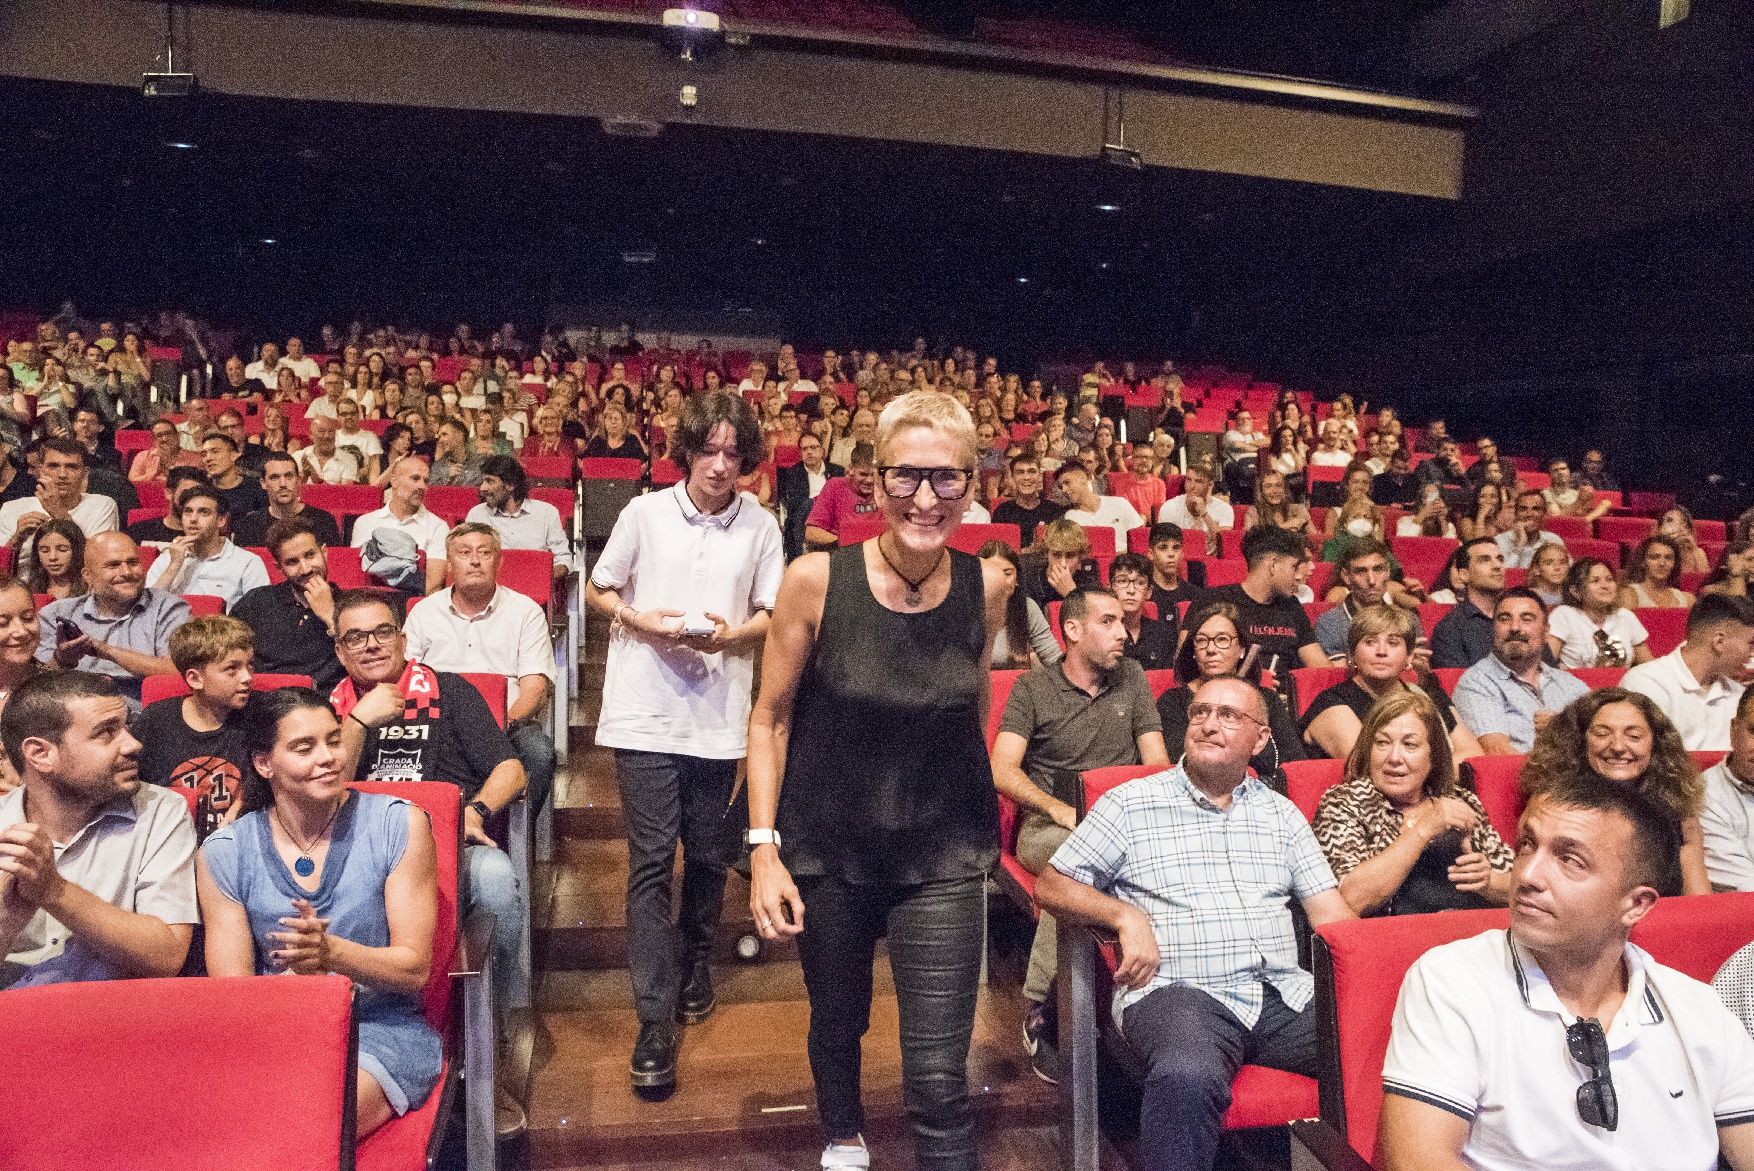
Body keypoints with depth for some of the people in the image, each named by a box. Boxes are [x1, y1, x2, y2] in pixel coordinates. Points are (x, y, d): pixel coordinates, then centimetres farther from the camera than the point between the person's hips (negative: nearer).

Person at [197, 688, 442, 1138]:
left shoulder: (399, 824, -4)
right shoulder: (224, 853, 3)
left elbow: (415, 968, -6)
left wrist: (330, 951, -25)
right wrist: (294, 977, -23)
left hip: (382, 1029, -2)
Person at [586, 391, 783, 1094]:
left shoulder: (761, 527, 4)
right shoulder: (645, 513, 2)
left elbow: (774, 616, 6)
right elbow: (598, 590, 9)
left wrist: (730, 634, -14)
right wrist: (643, 621, -10)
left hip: (718, 714, 2)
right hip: (646, 711, -1)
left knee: (709, 856, 12)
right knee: (651, 861, -4)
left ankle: (694, 966, 38)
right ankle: (655, 1022, 0)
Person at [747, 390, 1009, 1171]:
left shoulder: (985, 587, -10)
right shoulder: (816, 579, -17)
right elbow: (770, 718, -7)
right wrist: (763, 848, -12)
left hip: (943, 851, 0)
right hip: (828, 844, 0)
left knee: (939, 1076, -5)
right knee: (837, 1018, 23)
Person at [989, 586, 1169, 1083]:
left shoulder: (1132, 678, 14)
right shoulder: (1032, 688, 5)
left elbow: (1157, 762, 12)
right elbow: (1002, 771, -4)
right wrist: (1061, 810, -20)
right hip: (1048, 823, -3)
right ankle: (1040, 1010, -29)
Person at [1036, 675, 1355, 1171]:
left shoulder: (1281, 813, 20)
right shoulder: (1129, 804, 9)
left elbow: (1331, 912, 14)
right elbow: (1050, 886, 8)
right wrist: (1125, 915, -8)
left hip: (1286, 994, 4)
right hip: (1180, 994, -4)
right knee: (1187, 1077, -37)